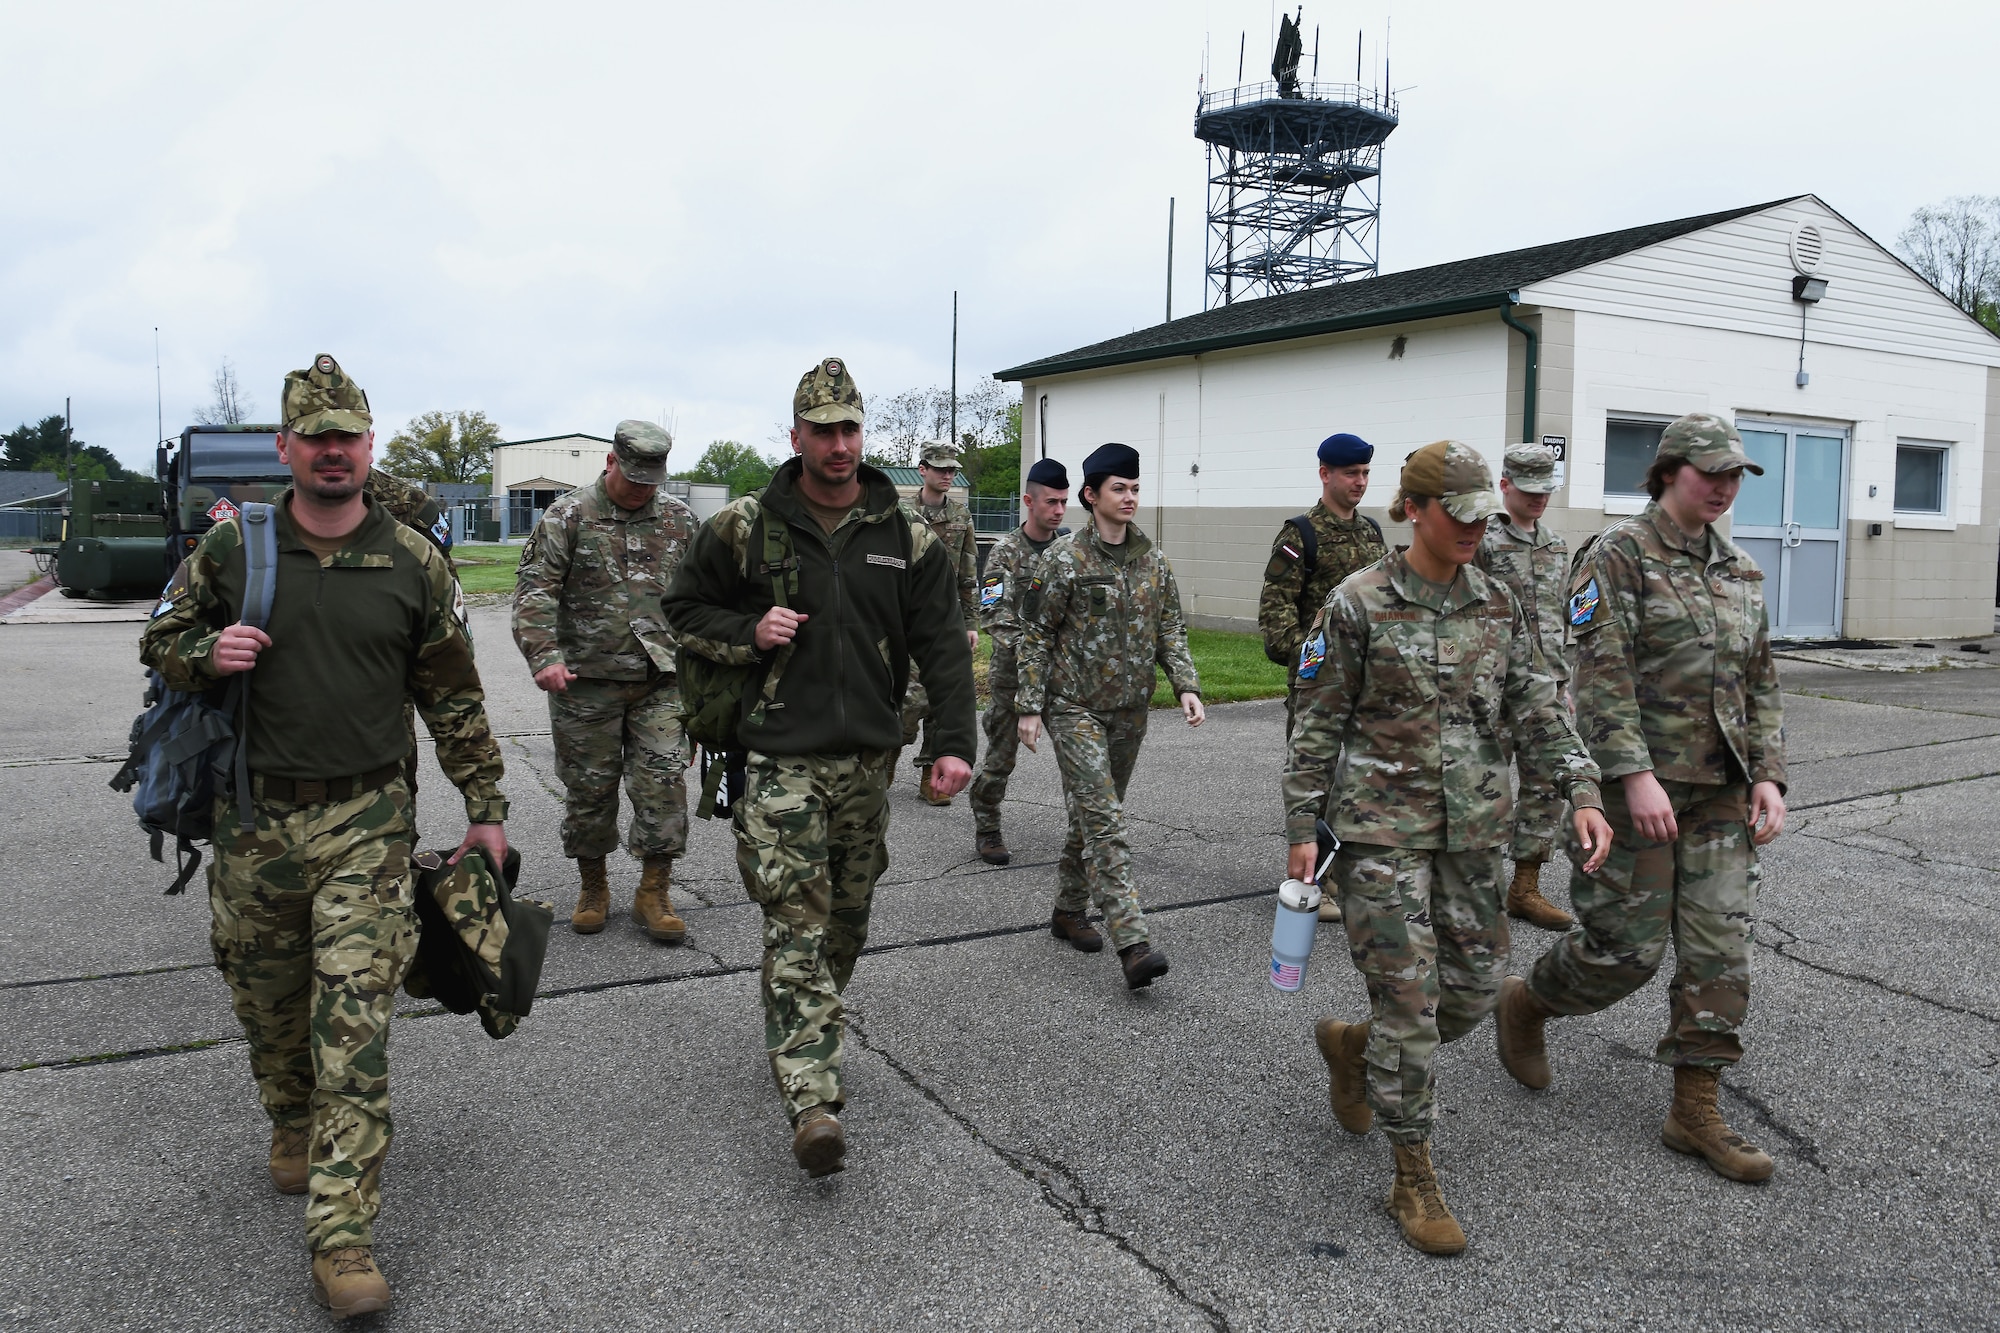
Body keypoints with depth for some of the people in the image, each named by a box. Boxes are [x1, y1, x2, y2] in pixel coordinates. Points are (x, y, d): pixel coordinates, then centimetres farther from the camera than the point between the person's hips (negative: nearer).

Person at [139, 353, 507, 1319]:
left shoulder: (414, 564, 1)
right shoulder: (229, 549, 1)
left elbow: (453, 697, 7)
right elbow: (160, 642, 13)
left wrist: (485, 807, 7)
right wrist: (208, 652, -12)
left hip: (366, 823, -2)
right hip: (252, 819, 2)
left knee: (354, 1025, -7)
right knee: (269, 1004, 17)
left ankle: (343, 1238, -2)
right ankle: (292, 1127, 47)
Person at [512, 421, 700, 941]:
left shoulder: (681, 520, 9)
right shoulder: (567, 517, -1)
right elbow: (535, 591, -8)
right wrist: (545, 656, -22)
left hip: (662, 682, 2)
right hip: (587, 682, -1)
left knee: (663, 784, -2)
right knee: (589, 787, 8)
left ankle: (654, 892, 10)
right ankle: (592, 886, 25)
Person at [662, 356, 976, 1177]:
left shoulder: (907, 536, 4)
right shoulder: (745, 527, -1)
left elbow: (943, 645, 2)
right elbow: (683, 610, 10)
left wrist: (955, 741, -9)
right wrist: (748, 632, -10)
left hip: (868, 756, 3)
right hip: (782, 755, -3)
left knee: (846, 919, 15)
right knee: (796, 922, -11)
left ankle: (811, 1037, 39)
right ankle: (813, 1102, -13)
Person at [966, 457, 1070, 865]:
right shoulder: (1006, 552, -6)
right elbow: (994, 616, -14)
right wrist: (1025, 650, -27)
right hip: (1013, 672, -3)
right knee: (1001, 755, 4)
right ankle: (986, 831, 20)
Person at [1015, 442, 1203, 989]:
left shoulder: (1153, 561, 7)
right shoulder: (1065, 559, -8)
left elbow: (1171, 630, 12)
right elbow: (1036, 634, -5)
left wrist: (1186, 686, -3)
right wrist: (1029, 706, -8)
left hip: (1130, 710, 6)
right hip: (1076, 707, -5)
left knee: (1095, 814, 14)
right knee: (1103, 819, -13)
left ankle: (1069, 911, 31)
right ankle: (1132, 942, -18)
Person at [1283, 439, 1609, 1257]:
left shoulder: (1497, 606, 6)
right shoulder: (1359, 604, -8)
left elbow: (1534, 709, 6)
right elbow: (1318, 724, -5)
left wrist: (1581, 791, -7)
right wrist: (1302, 829, -6)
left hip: (1473, 827, 5)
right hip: (1382, 825, -5)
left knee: (1474, 986, 9)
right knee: (1409, 996, -4)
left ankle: (1353, 1045, 38)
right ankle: (1413, 1178, 11)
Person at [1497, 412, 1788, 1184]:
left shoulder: (1738, 570, 12)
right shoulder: (1621, 554, -8)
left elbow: (1760, 685, 14)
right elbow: (1602, 675, -17)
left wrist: (1767, 776, 2)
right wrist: (1636, 776, -24)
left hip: (1719, 790, 7)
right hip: (1636, 783, -6)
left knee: (1720, 946, 4)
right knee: (1627, 946, -2)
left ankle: (1694, 1113, 14)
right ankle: (1526, 1004, 27)